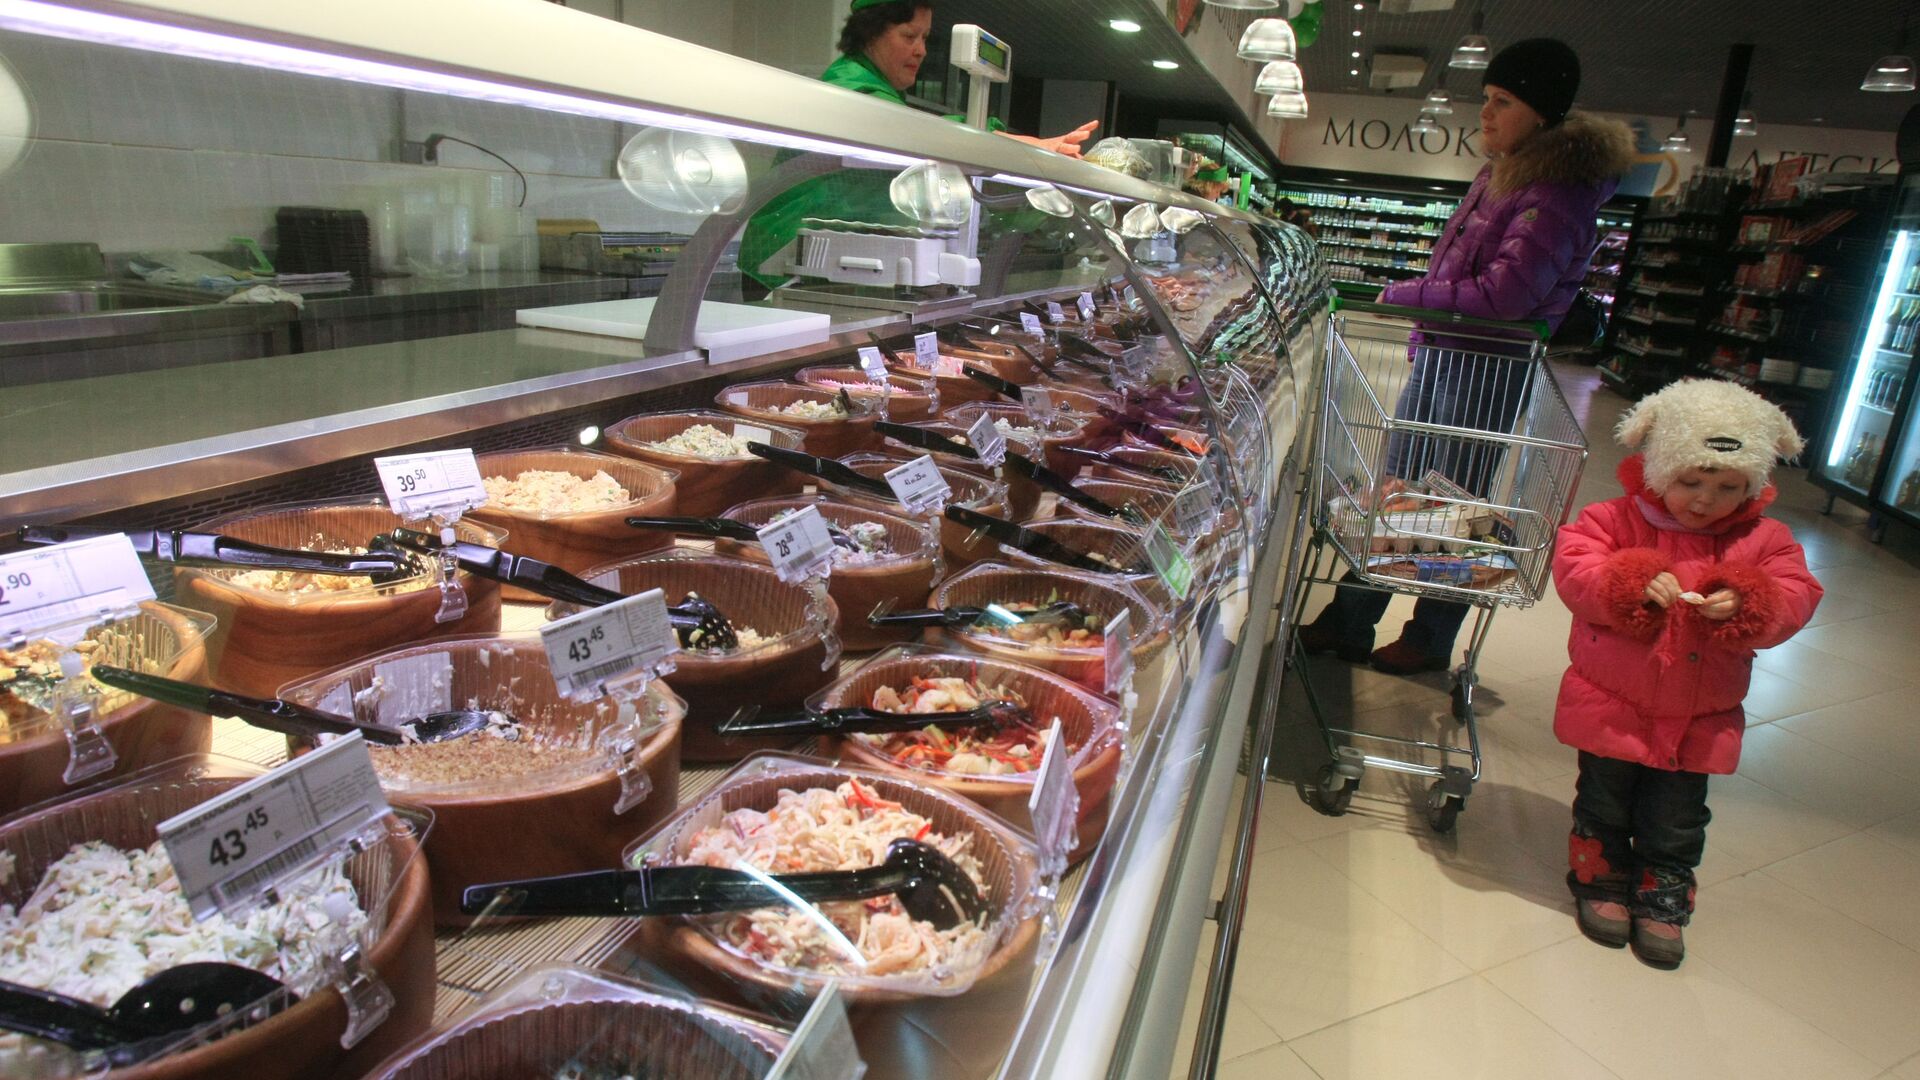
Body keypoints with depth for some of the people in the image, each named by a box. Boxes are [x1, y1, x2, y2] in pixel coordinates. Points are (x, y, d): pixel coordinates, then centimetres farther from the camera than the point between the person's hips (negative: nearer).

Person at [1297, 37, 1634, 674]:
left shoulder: (1557, 192, -16)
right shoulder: (1500, 174, 11)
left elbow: (1505, 295, -24)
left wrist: (1407, 295, -14)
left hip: (1488, 373, -8)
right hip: (1439, 354, 9)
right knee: (1392, 492, 10)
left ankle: (1430, 644, 21)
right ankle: (1348, 624, 20)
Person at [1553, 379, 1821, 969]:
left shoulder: (1764, 540, 0)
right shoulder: (1617, 519, -10)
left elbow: (1795, 599, -5)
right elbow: (1573, 570, -16)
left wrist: (1744, 605, -26)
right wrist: (1635, 584, -31)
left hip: (1698, 720, 2)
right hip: (1612, 704, -2)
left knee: (1675, 820, 12)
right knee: (1605, 804, 13)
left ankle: (1661, 900, 32)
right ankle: (1602, 882, 35)